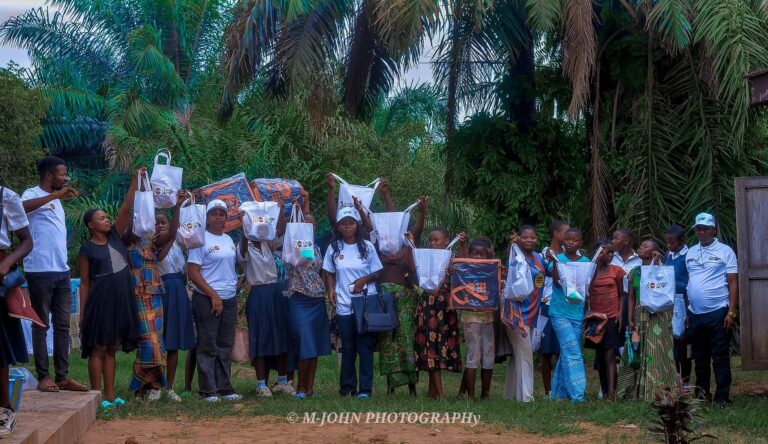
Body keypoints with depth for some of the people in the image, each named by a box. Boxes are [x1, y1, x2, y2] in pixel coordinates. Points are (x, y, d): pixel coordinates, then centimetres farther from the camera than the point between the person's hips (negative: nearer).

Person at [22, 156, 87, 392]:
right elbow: (22, 207, -31)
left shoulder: (56, 201, 21)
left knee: (63, 325, 6)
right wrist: (55, 194, -33)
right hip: (40, 271, -8)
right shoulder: (33, 194, -5)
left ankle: (63, 376, 9)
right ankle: (43, 377, 0)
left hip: (62, 271, 8)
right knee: (41, 325, -3)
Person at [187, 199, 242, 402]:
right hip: (207, 300, -6)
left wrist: (234, 289, 9)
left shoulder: (229, 240, 13)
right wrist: (214, 295, -15)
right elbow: (193, 272, -12)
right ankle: (208, 390, 4)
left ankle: (224, 388, 15)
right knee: (208, 347, -1)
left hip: (229, 299, 6)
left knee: (225, 346, 9)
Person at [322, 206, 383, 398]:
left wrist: (365, 279, -12)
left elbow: (377, 273, 7)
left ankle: (365, 388, 2)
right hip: (344, 304, 1)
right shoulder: (334, 248, 5)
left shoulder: (367, 246, 2)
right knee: (348, 348, 5)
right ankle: (347, 387, 14)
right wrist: (331, 290, -5)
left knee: (365, 347, -2)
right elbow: (330, 273, 12)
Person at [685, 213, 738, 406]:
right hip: (695, 314, 5)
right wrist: (686, 311, 8)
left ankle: (722, 397, 4)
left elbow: (733, 283, -4)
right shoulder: (690, 252, 11)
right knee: (700, 357, 12)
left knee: (720, 357, -1)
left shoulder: (725, 251, -2)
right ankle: (702, 394, 21)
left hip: (717, 312, -5)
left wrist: (732, 312, -11)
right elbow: (686, 282, 13)